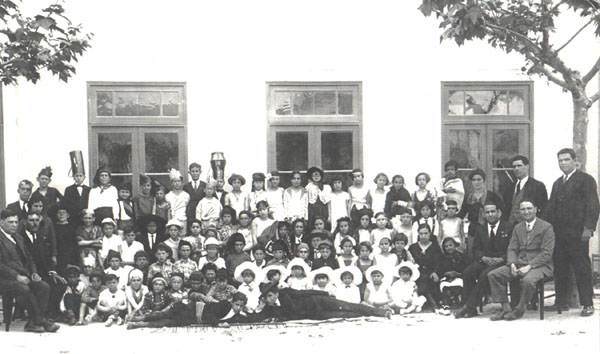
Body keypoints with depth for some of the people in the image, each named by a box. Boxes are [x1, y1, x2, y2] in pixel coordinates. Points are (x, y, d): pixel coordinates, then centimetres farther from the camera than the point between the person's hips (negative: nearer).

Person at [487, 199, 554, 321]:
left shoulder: (546, 227, -3)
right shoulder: (517, 228, 17)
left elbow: (547, 253, -11)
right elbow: (512, 249, 11)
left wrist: (529, 266, -20)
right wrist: (512, 264, -10)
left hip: (540, 265, -6)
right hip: (519, 264, 6)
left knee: (528, 280, -38)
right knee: (493, 274, -13)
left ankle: (520, 309, -13)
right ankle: (505, 307, -8)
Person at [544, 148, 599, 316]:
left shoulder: (585, 179, 1)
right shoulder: (557, 183, 22)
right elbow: (550, 208, 21)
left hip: (577, 233, -6)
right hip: (558, 233, 6)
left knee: (582, 268, -4)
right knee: (559, 269, 5)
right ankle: (561, 302, 12)